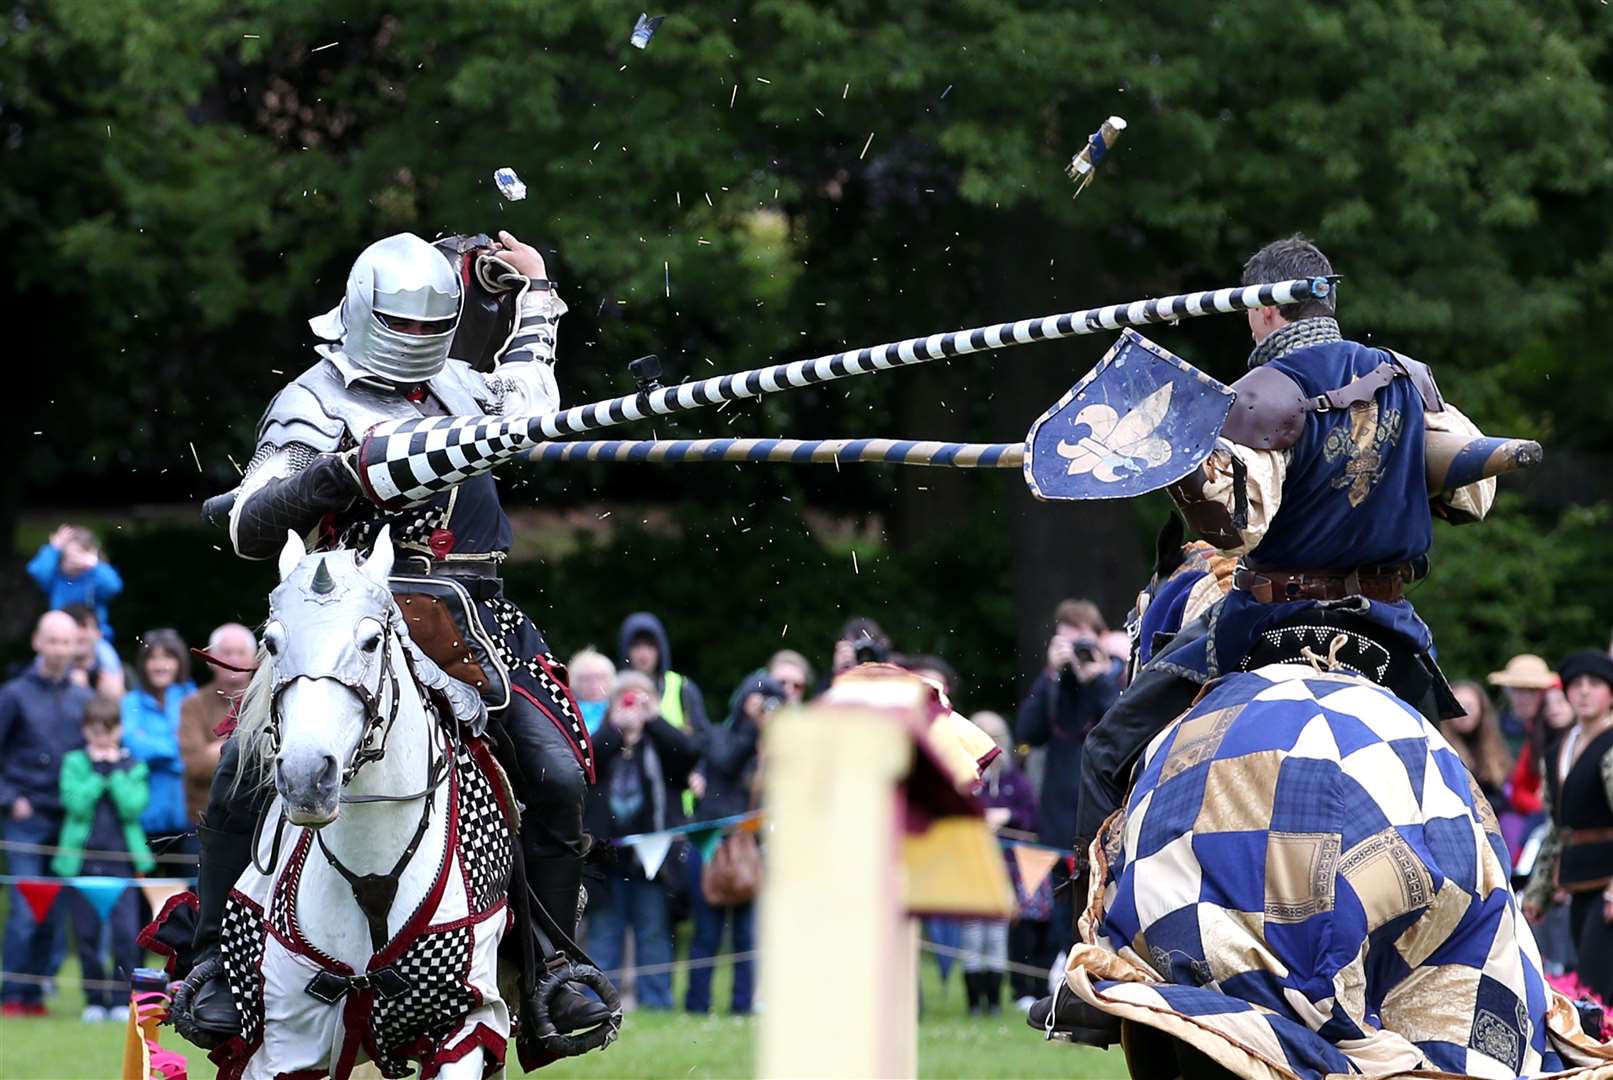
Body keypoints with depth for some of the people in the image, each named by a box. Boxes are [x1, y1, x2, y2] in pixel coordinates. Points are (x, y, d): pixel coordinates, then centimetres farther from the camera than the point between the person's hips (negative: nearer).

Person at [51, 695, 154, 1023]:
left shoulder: (134, 765, 6)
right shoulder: (74, 762, 5)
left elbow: (133, 807, -8)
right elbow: (77, 804, -9)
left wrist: (115, 772, -10)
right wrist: (98, 772, -11)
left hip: (121, 859, -1)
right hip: (81, 859, 1)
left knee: (126, 933, -10)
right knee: (87, 934, 3)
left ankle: (123, 1000, -3)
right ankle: (94, 1001, 14)